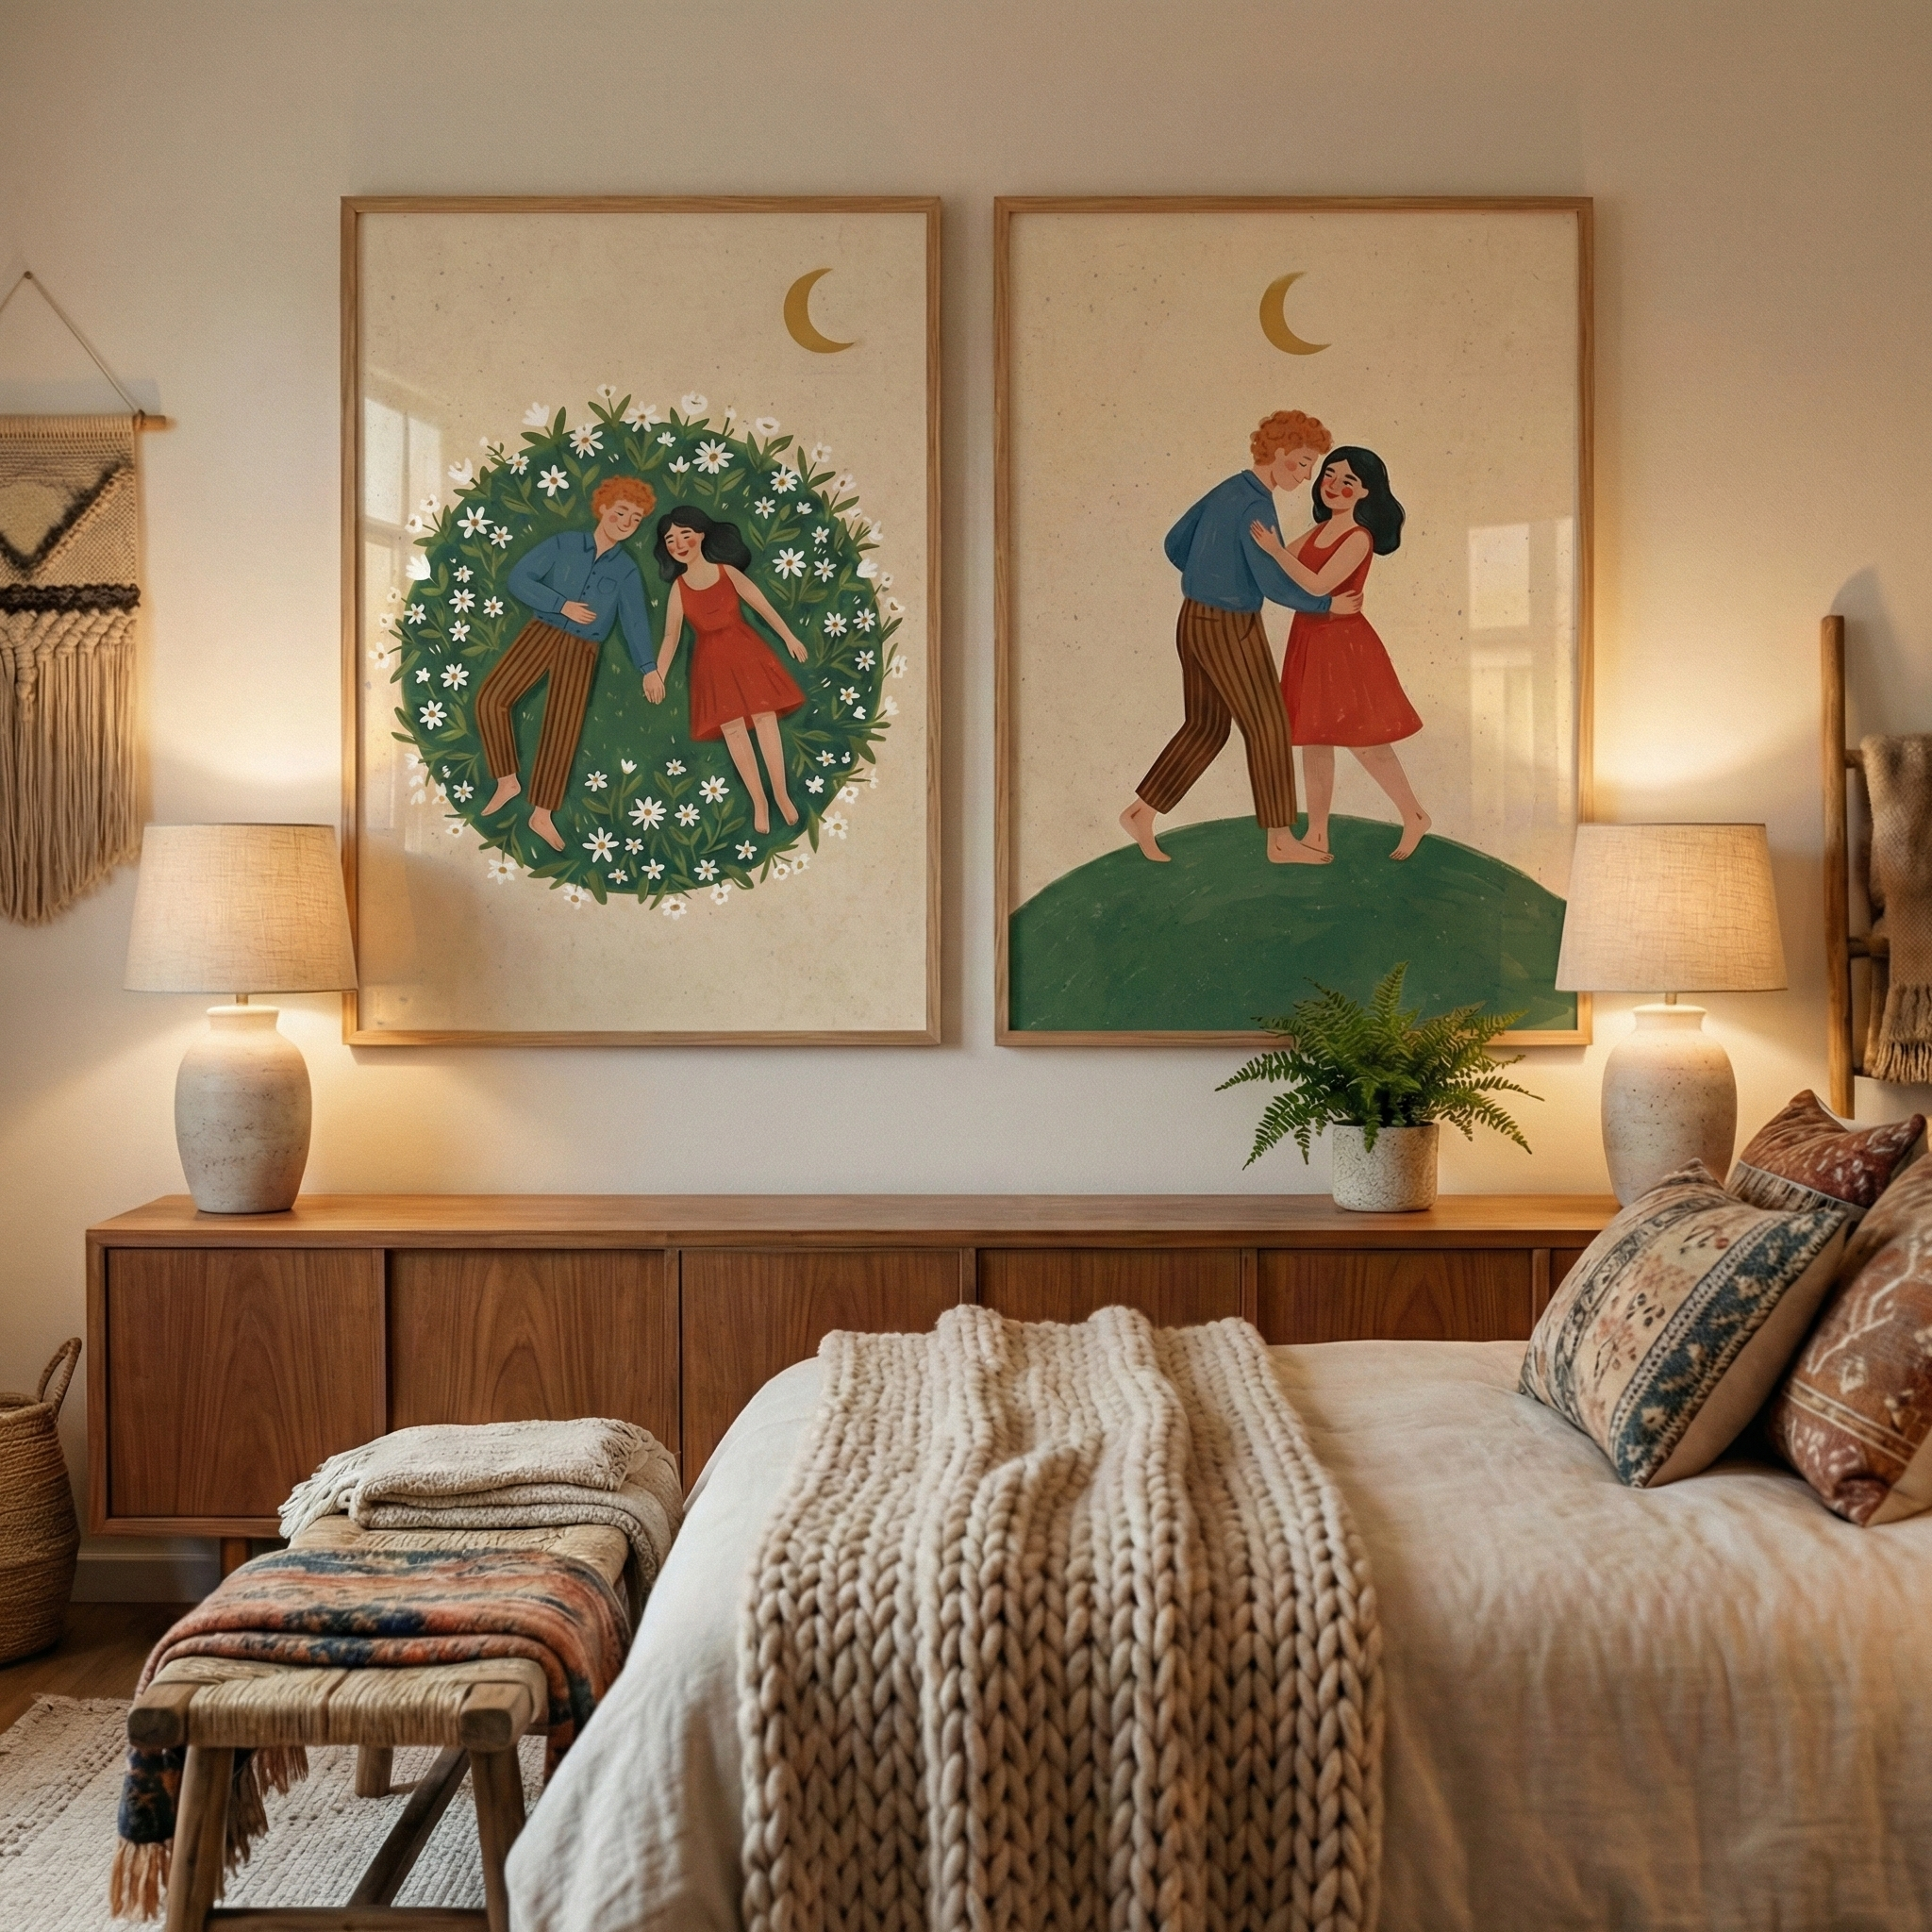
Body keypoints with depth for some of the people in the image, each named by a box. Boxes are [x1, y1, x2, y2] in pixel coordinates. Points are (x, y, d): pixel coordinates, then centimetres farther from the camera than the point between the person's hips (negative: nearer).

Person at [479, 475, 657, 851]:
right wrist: (562, 605, -11)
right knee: (491, 699, -17)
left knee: (563, 730, -8)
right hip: (542, 632, 0)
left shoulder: (626, 570, 7)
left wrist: (647, 667, -14)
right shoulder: (564, 543, 3)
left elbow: (635, 618, -2)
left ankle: (542, 815, 0)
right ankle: (507, 781, 0)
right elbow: (519, 578, -2)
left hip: (582, 650, 1)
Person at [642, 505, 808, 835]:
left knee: (764, 716, -7)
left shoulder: (727, 571, -2)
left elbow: (761, 604, 5)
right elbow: (671, 636, 0)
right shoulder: (678, 588, 0)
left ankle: (781, 794, 1)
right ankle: (758, 801, 2)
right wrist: (657, 675, -9)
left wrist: (789, 637, 9)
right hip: (712, 662, 1)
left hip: (746, 650, -1)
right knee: (732, 726, -4)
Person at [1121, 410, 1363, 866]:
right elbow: (1274, 584, -21)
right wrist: (1327, 603, -8)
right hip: (1230, 630, -9)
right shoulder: (1256, 507, -21)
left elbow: (1176, 545, 16)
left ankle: (1141, 813, 13)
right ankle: (1281, 840, 11)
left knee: (1206, 728, 16)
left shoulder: (1228, 490, 8)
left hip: (1197, 621, 9)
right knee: (1268, 729, 2)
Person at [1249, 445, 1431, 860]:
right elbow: (1284, 561, 12)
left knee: (1364, 741, -3)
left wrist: (1275, 550, -29)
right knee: (1314, 740, 10)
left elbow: (1317, 585, -26)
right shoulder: (1318, 530, 9)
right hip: (1311, 643, 8)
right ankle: (1317, 835, 17)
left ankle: (1414, 817, 15)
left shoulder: (1358, 538, -15)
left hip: (1344, 646, -8)